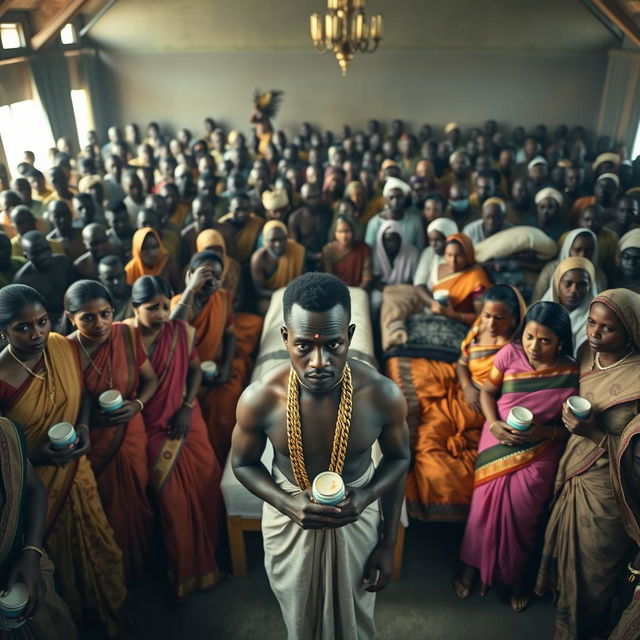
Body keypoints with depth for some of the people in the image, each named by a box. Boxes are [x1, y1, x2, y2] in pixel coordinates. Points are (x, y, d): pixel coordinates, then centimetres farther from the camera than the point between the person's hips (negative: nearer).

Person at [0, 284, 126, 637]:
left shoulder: (64, 347, -11)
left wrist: (84, 425, -11)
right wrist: (37, 457, -29)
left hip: (75, 468, 4)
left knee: (95, 544, 20)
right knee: (54, 556, 19)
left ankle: (107, 609, 47)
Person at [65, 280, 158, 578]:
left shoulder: (127, 335, -11)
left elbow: (150, 379, 0)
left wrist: (137, 404, -17)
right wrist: (93, 419, -24)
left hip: (130, 436, 2)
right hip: (92, 445, -2)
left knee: (134, 505, 18)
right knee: (105, 512, 16)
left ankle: (138, 563, 47)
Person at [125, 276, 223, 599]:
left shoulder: (183, 332, -6)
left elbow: (194, 369, 3)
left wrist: (187, 408, -6)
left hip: (184, 419, 2)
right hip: (148, 426, -2)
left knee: (207, 482, -1)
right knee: (170, 494, -5)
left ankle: (206, 557, 26)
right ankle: (183, 569, 19)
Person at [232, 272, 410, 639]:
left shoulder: (383, 396, -26)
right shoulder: (259, 399, -26)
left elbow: (399, 459, -7)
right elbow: (244, 463, -8)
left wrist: (388, 543, -9)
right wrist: (288, 503, -25)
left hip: (357, 520, 0)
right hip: (289, 522, 0)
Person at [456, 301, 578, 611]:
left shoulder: (571, 373, -9)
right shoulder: (510, 353, -7)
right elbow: (487, 390, 4)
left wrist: (545, 431, -17)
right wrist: (494, 424, -11)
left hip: (541, 447, -1)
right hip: (501, 437, 1)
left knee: (521, 503, -12)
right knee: (490, 495, -10)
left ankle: (515, 572, 16)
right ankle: (472, 561, 16)